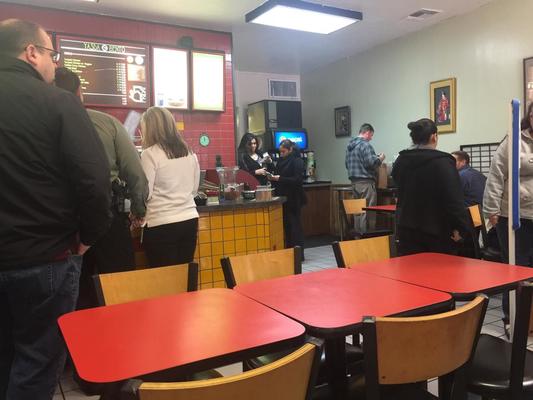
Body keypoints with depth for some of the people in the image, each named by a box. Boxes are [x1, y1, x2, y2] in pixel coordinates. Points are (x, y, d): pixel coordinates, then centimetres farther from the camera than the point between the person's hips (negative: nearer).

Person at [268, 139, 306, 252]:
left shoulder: (297, 161, -8)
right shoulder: (281, 161, 14)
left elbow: (297, 180, -16)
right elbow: (278, 174, 19)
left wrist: (280, 179, -19)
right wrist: (272, 177, -3)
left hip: (293, 199, -7)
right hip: (282, 198, 7)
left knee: (294, 225, -2)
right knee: (285, 225, 8)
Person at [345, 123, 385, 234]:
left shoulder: (349, 145, 14)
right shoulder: (365, 145, -12)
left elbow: (347, 164, 21)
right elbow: (372, 163, -20)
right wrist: (380, 159, 0)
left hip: (354, 182, 9)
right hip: (365, 182, -9)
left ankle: (358, 234, 16)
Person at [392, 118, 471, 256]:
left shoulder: (400, 161, 6)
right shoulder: (442, 162, -13)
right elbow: (454, 199, -18)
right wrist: (460, 227, -14)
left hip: (407, 229, 5)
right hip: (437, 230, -5)